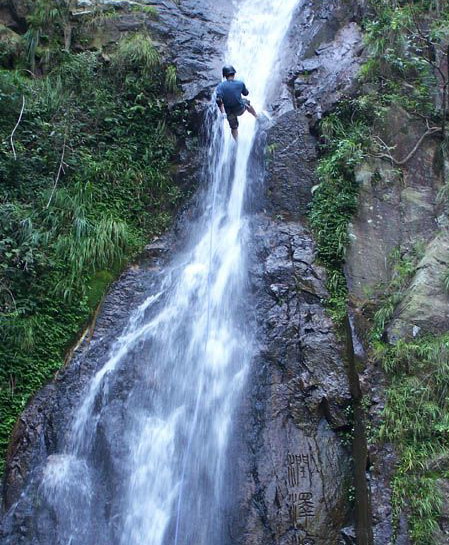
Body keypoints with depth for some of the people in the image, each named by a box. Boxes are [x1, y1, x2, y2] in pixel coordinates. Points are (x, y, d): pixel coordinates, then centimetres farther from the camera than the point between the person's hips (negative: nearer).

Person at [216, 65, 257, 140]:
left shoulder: (220, 86, -11)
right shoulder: (240, 83, -10)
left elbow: (219, 100, -23)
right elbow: (246, 93, 9)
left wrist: (223, 112, -17)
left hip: (229, 112, 0)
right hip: (240, 109, 0)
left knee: (234, 128, 23)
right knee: (247, 102, 34)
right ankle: (257, 117, 53)